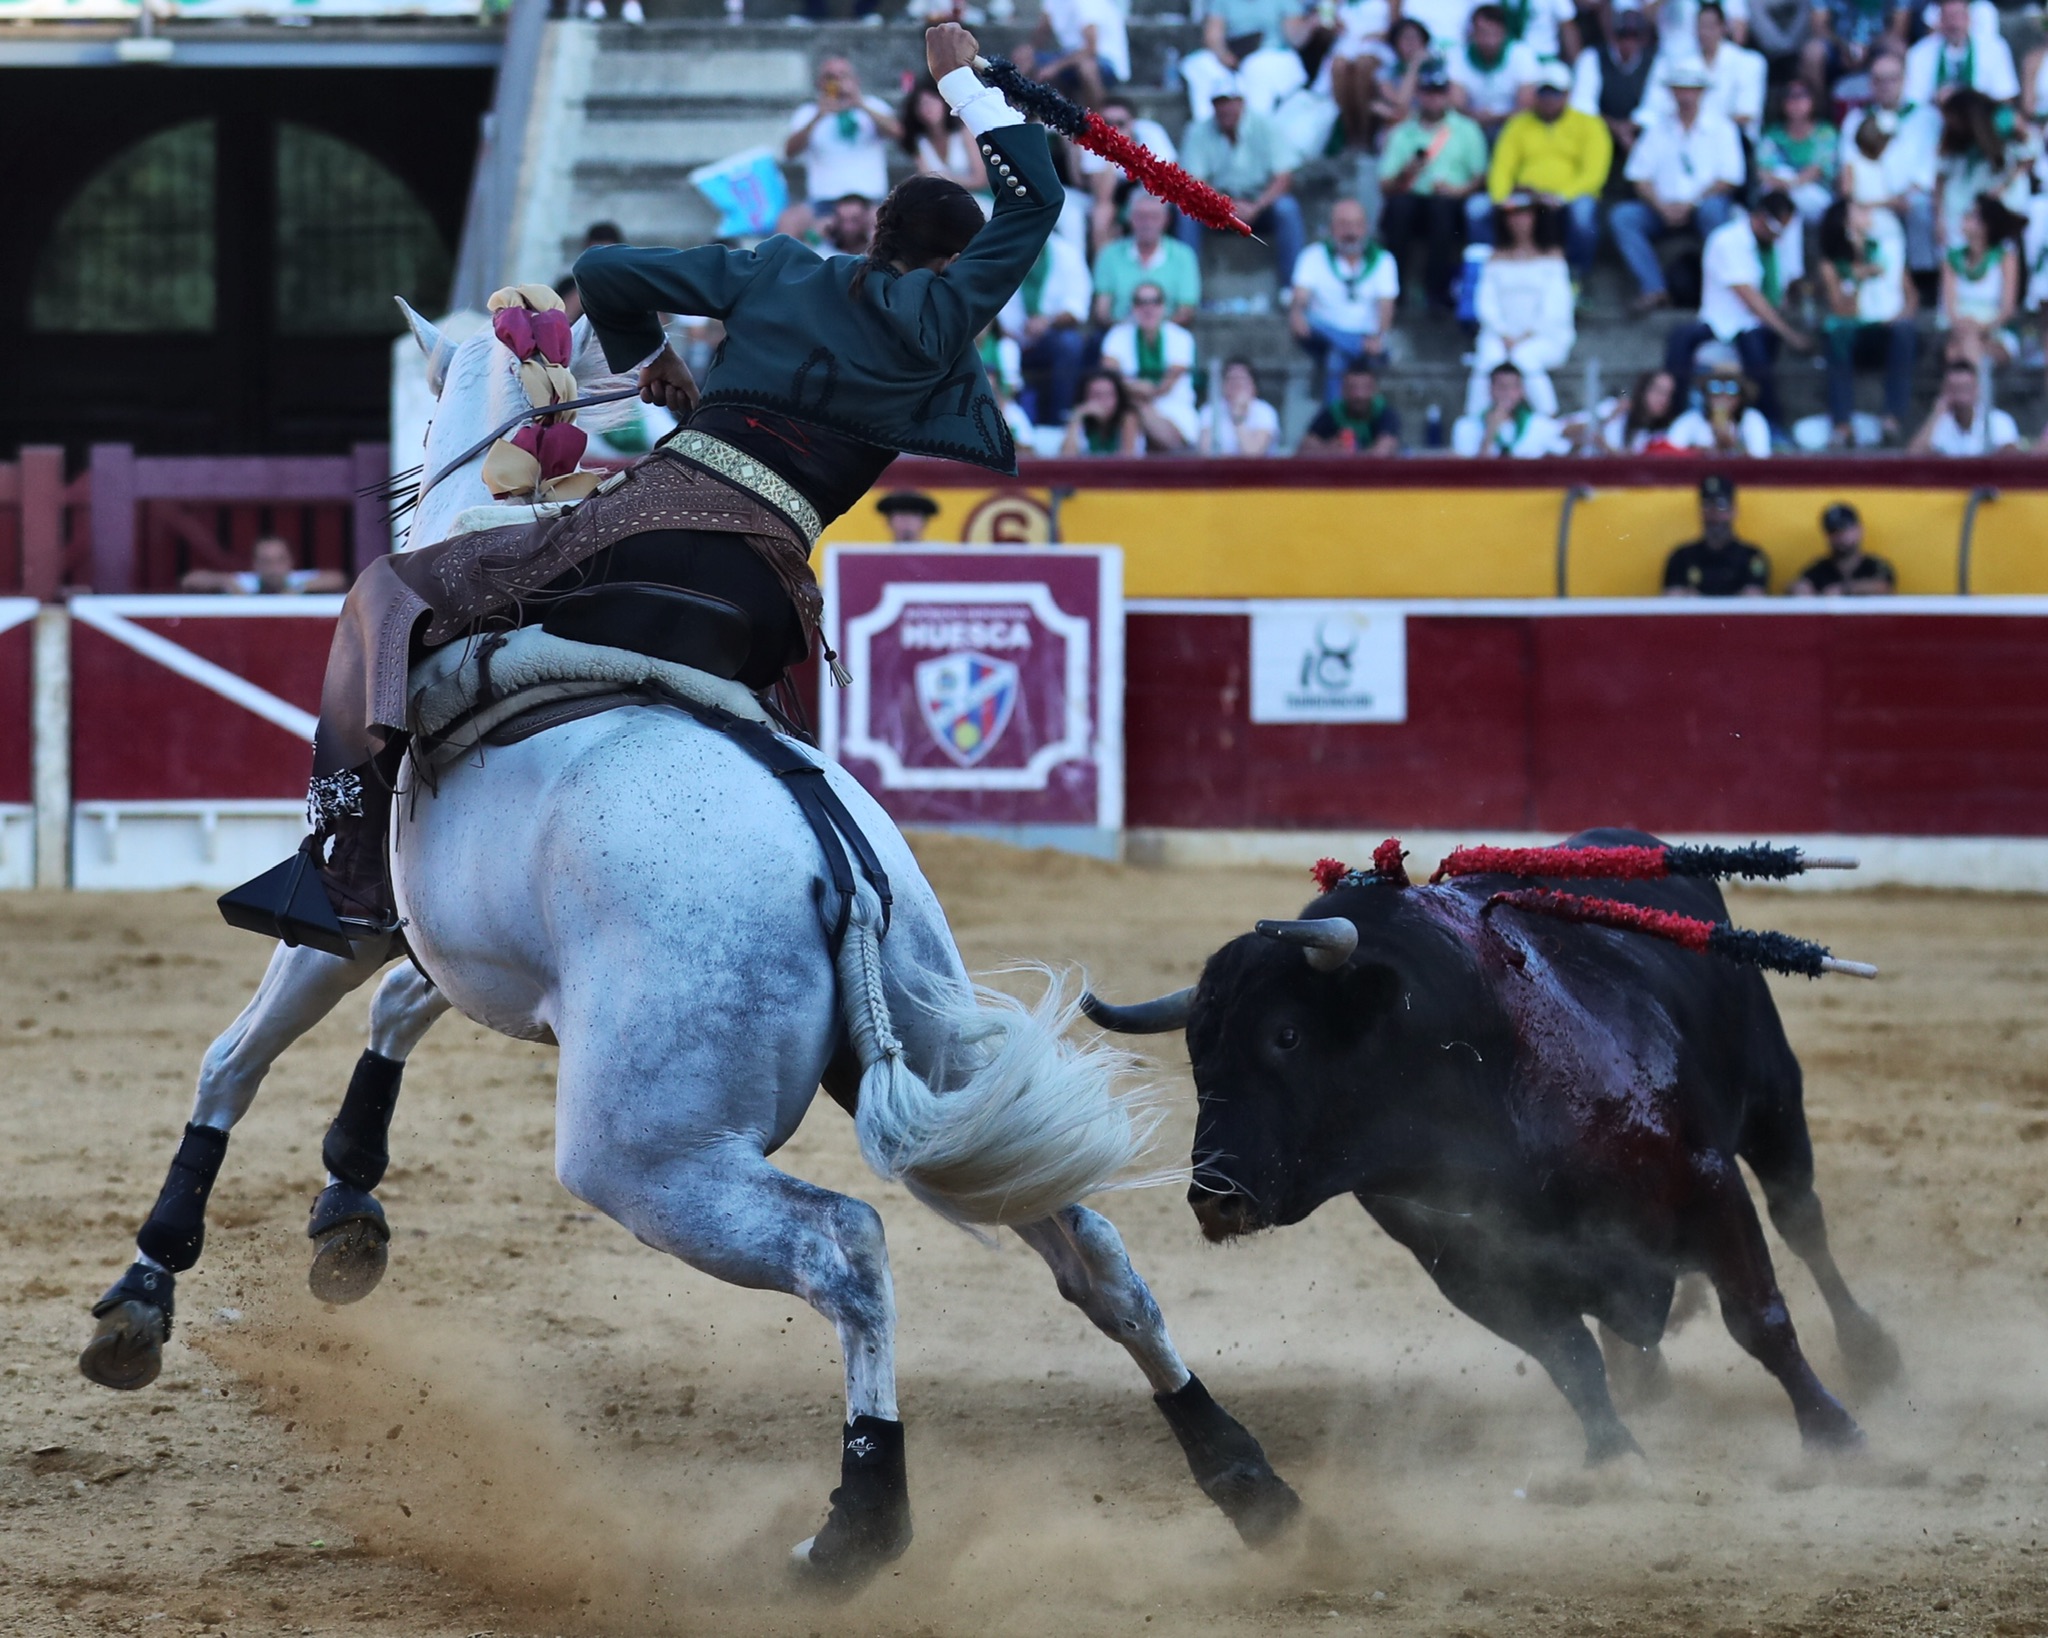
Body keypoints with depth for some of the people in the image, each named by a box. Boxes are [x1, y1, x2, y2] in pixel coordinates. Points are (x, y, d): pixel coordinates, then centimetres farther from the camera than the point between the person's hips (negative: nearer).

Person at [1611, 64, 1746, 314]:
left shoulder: (1720, 128, 8)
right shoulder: (1658, 131, 15)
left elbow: (1729, 179, -2)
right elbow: (1641, 179, 8)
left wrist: (1689, 204, -13)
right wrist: (1663, 207, -12)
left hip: (1706, 202, -3)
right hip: (1664, 207, 3)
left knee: (1712, 209, -38)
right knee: (1621, 216, -22)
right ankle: (1654, 290, -30)